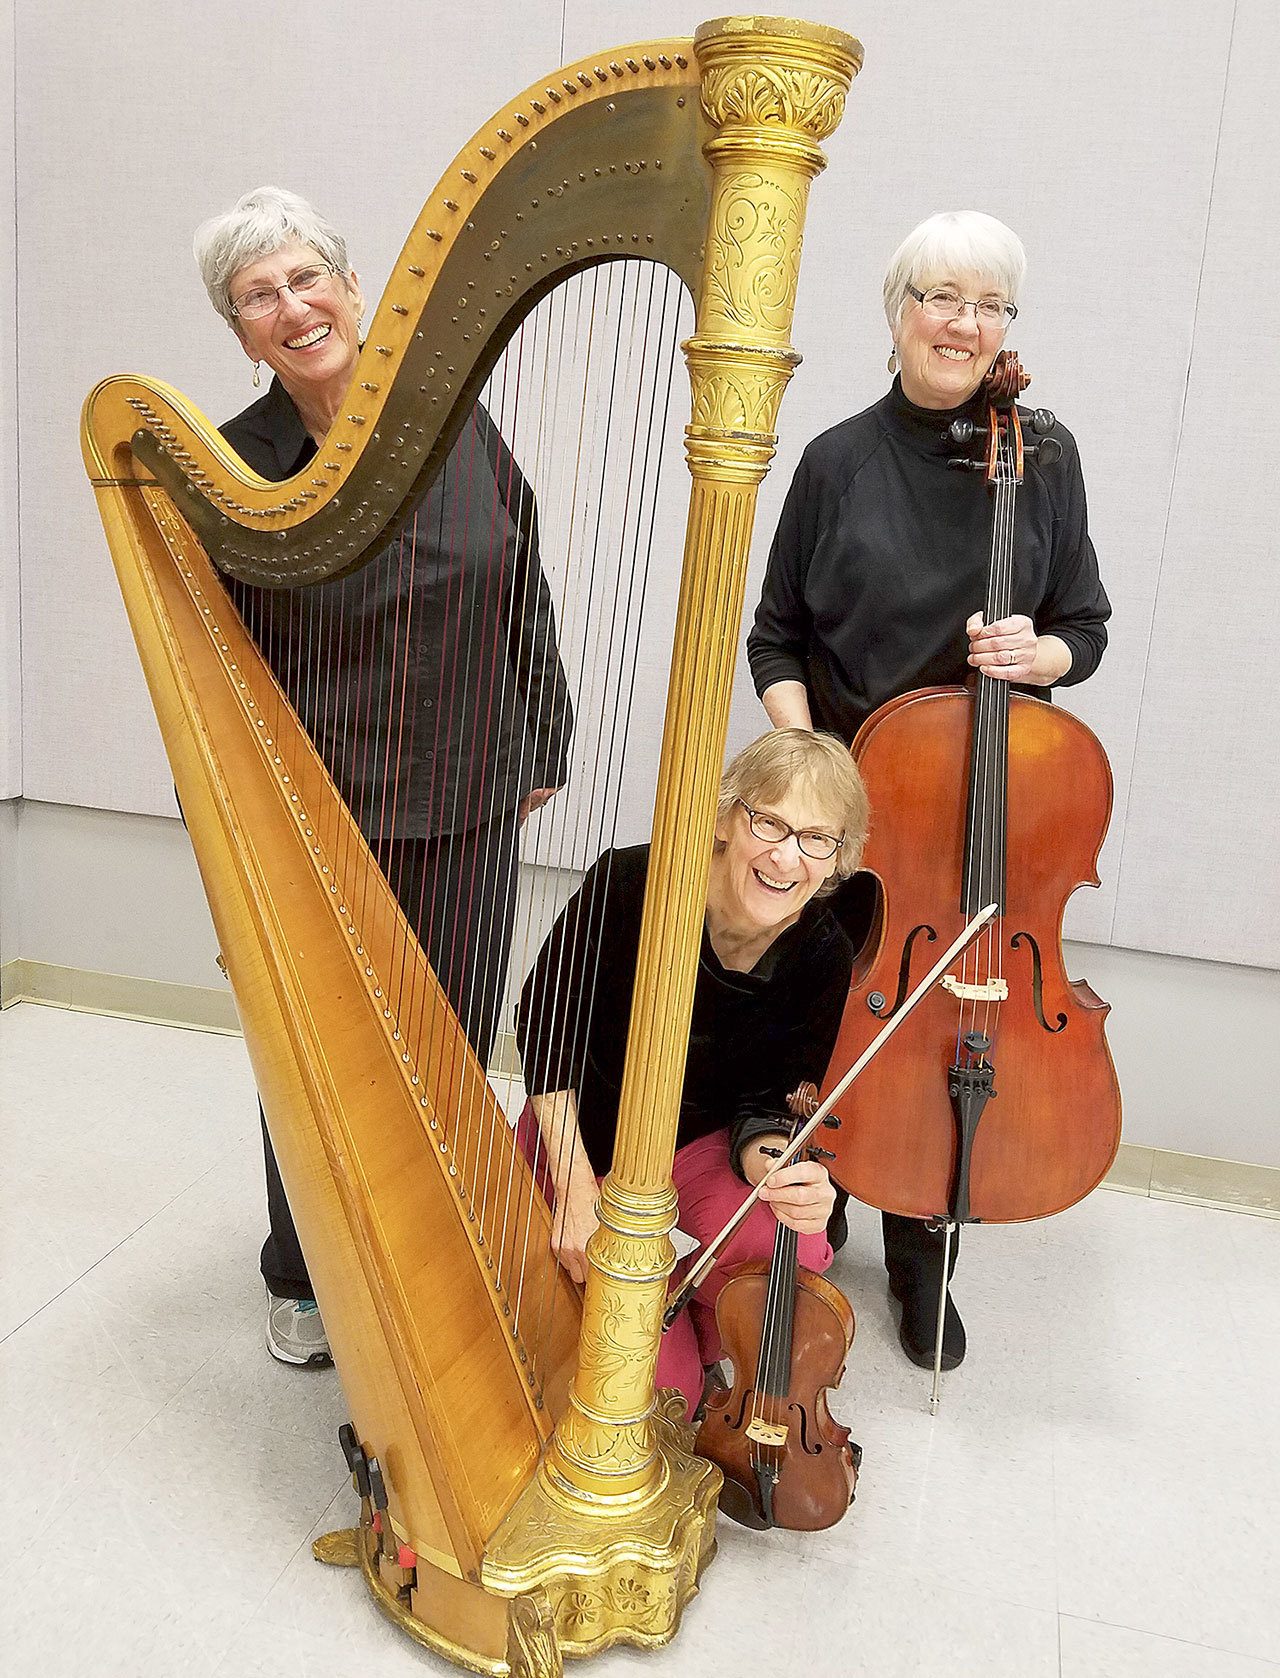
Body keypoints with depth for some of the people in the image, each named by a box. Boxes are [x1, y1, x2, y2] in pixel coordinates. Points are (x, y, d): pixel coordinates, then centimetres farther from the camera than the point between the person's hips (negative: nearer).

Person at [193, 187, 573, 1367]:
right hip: (319, 826, -2)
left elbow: (524, 594, 8)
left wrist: (540, 750, 9)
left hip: (468, 814, 3)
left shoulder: (455, 420, 1)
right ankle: (304, 1283, 35)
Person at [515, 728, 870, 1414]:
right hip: (584, 1140, -2)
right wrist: (576, 1190, -21)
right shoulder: (630, 883, -28)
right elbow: (544, 1023, -17)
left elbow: (763, 1104, -11)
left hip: (702, 1142, 2)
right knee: (657, 1392, -11)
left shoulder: (823, 958, -19)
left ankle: (697, 1345, 4)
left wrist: (771, 1165, -37)